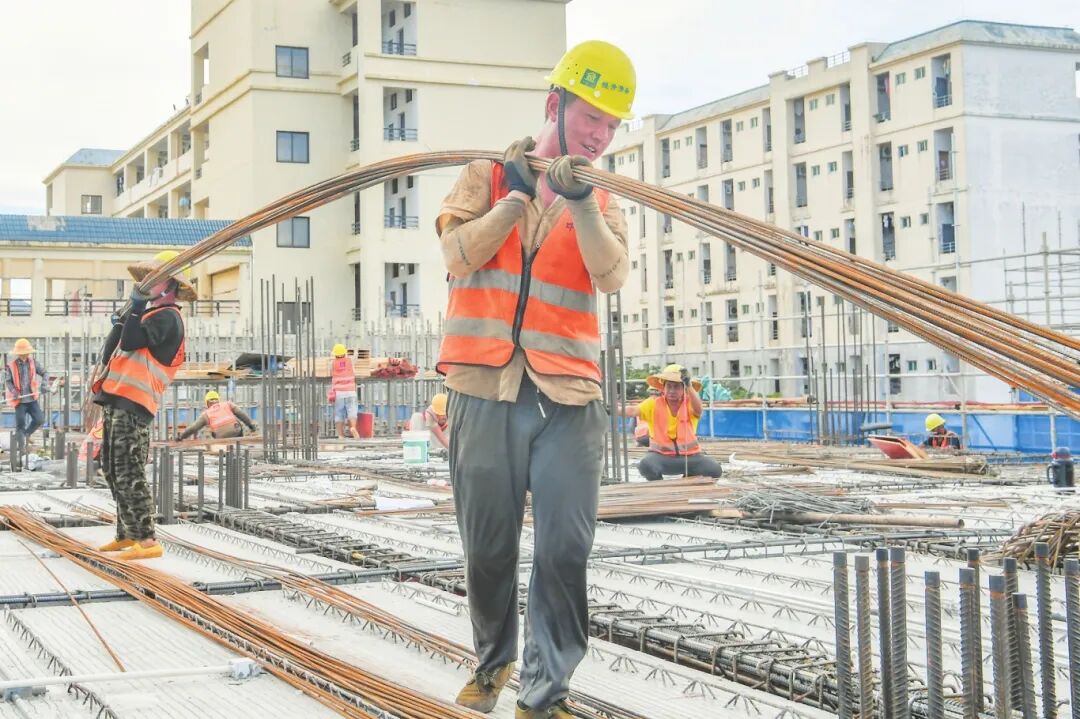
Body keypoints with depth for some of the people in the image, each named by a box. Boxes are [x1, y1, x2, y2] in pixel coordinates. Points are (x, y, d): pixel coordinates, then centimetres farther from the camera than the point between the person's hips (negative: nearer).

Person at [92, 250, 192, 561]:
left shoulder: (166, 317, -8)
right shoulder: (151, 315, 24)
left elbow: (131, 342, -23)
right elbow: (109, 355, 21)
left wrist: (135, 309, -13)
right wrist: (121, 323, 7)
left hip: (132, 406, -11)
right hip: (117, 403, 11)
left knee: (129, 474, -14)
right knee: (113, 471, 16)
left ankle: (147, 541, -14)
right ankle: (127, 533, 25)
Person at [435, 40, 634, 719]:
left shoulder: (602, 203, 14)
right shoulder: (488, 177, 10)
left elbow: (614, 275, -6)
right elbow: (460, 255, -5)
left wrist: (581, 202, -19)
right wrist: (518, 194, -13)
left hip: (569, 399, 1)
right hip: (487, 391, -1)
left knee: (564, 553, -7)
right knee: (489, 547, 9)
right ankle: (494, 662, 31)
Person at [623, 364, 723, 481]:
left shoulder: (690, 404, -3)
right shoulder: (654, 404, -1)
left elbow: (697, 408, -28)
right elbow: (634, 411, -16)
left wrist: (689, 385, -46)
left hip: (689, 456, 1)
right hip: (661, 455, -1)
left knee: (714, 469, -23)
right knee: (646, 465, -34)